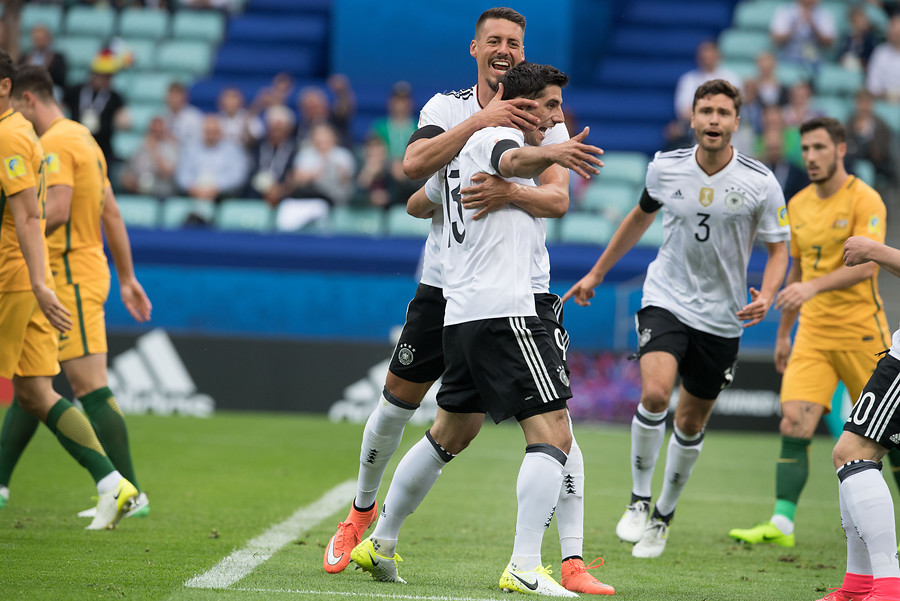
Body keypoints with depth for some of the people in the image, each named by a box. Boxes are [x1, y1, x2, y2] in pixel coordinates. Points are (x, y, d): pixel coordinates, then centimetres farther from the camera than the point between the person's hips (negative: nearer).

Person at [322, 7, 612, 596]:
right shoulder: (448, 106, 3)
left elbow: (558, 198, -12)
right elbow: (413, 165, -16)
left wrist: (512, 192, -32)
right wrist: (481, 121, -25)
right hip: (447, 286, 1)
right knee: (397, 404, 10)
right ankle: (361, 514, 37)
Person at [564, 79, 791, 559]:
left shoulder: (761, 184, -10)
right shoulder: (665, 168, -4)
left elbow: (778, 249, -1)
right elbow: (641, 216, 16)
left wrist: (766, 295, -22)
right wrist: (597, 272, 22)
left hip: (721, 317, 0)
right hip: (666, 300, 0)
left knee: (691, 423, 9)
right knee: (655, 394, -25)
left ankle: (663, 517, 30)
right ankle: (639, 501, -7)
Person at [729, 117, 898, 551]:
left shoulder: (864, 200, -9)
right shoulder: (798, 205, 11)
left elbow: (865, 264, -21)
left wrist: (813, 287, -34)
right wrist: (783, 333, 22)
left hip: (860, 330, -5)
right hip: (813, 331, 5)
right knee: (794, 423, -10)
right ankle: (781, 524, -14)